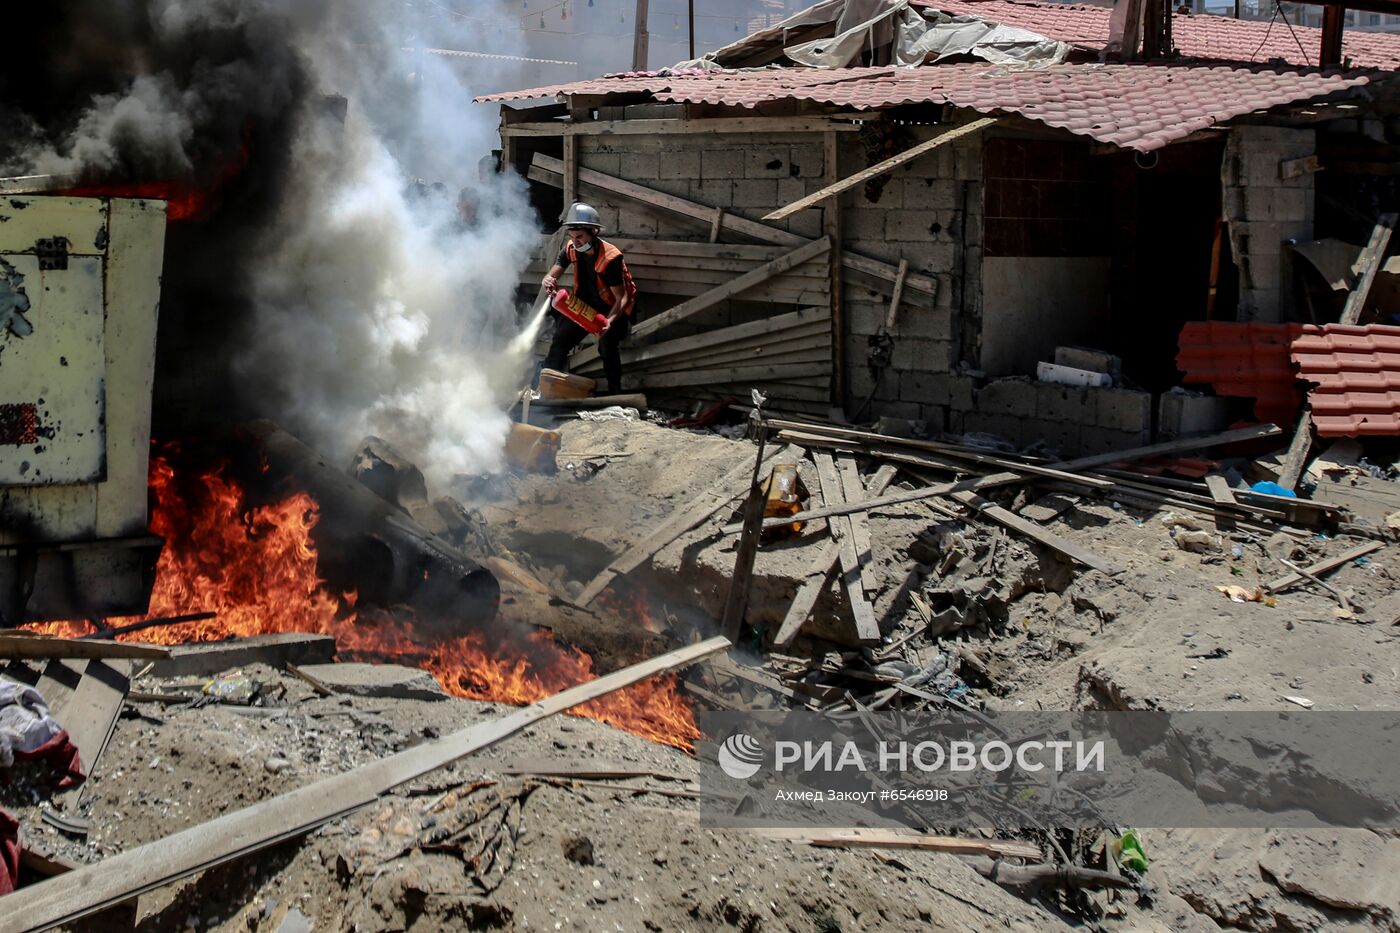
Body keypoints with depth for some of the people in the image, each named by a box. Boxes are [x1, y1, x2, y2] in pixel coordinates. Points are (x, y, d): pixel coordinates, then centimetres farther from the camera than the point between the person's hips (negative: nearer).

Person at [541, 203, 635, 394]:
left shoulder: (611, 258, -30)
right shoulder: (571, 249, -12)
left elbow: (622, 298, -27)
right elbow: (551, 276, -12)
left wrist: (609, 321, -44)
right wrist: (548, 282, -39)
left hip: (613, 308, -5)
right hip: (585, 304, 6)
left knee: (607, 344, -24)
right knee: (561, 339, -3)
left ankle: (614, 393, -9)